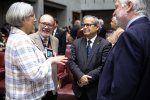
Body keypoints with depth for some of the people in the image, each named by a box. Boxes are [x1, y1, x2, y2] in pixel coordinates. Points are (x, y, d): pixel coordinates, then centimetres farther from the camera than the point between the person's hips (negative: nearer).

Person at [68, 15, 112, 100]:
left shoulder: (105, 44, -7)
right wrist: (81, 76, -18)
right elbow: (71, 62, -3)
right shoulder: (76, 43, 4)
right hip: (79, 87, 3)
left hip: (96, 88, -3)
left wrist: (88, 78, -18)